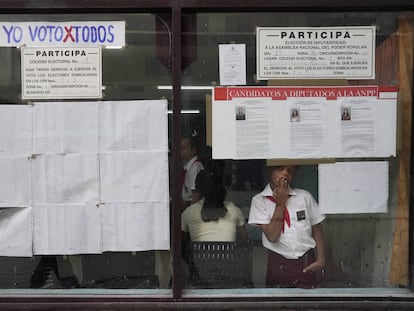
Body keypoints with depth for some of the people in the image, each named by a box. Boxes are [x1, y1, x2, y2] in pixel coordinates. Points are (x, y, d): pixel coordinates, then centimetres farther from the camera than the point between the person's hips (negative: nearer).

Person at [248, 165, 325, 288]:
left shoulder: (305, 196, 0)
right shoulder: (259, 200, -6)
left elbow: (316, 228, 7)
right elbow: (272, 236, -13)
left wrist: (320, 260, -1)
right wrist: (280, 203, -15)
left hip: (307, 264, 2)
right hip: (278, 264, -1)